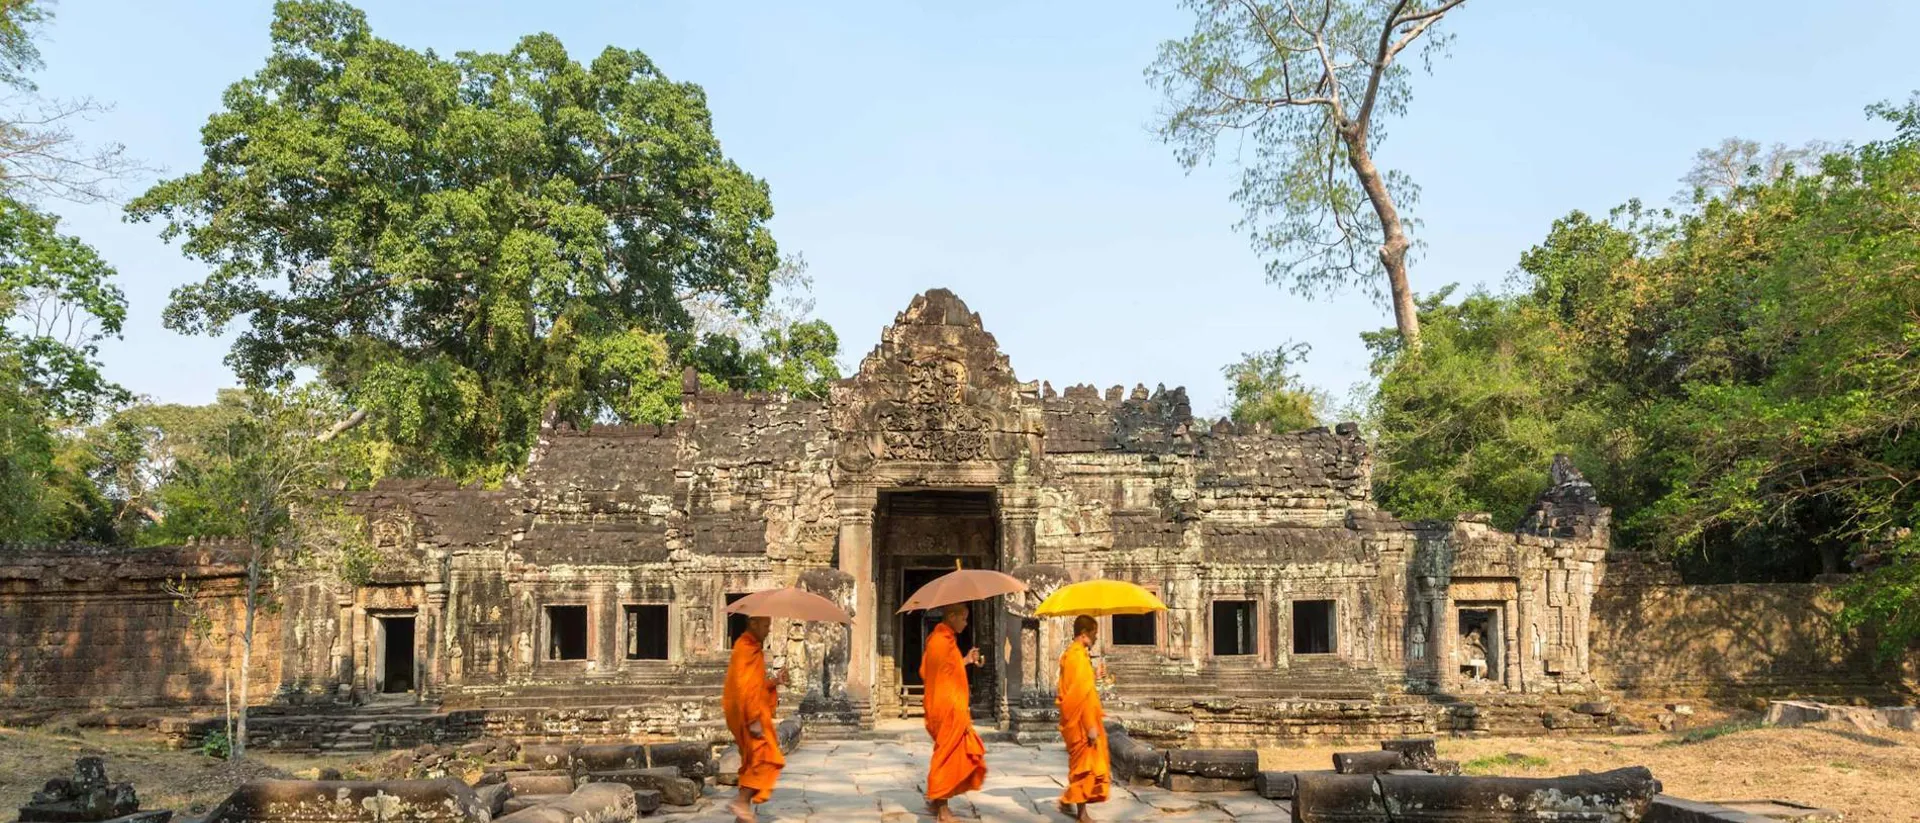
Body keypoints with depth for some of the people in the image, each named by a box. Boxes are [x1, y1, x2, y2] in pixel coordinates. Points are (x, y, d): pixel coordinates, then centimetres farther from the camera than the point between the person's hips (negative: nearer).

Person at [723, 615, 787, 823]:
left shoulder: (753, 647, 17)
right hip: (748, 713, -10)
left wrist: (774, 681, 7)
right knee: (766, 759, -12)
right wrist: (754, 719, -26)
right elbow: (743, 687, -22)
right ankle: (742, 801, -15)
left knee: (754, 762, 11)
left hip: (753, 712, 10)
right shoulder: (746, 648, -14)